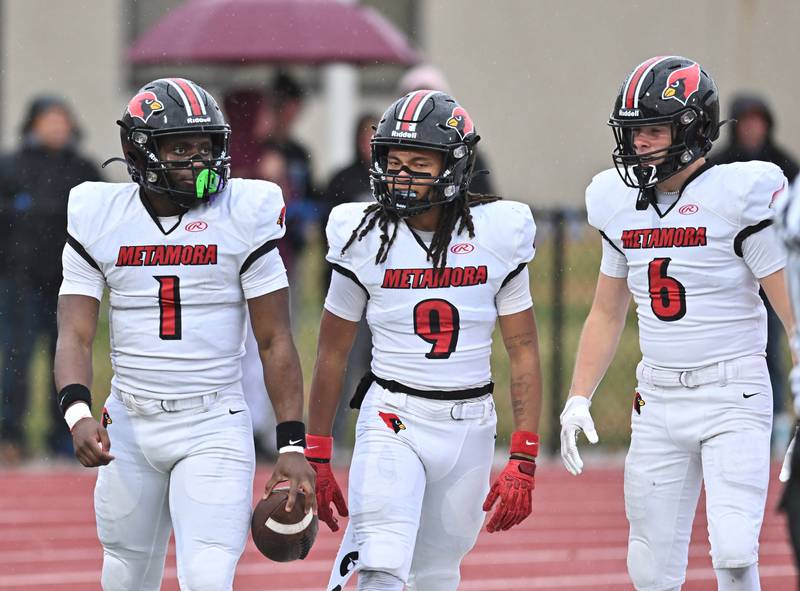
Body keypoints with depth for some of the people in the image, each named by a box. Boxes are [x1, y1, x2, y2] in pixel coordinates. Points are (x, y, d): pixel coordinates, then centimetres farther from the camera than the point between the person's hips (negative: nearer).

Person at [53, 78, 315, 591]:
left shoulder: (244, 216, -4)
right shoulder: (100, 219, 0)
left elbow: (276, 341, -2)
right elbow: (75, 335, -4)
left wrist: (293, 445, -7)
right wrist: (78, 414, -23)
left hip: (215, 424, -2)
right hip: (130, 427, 2)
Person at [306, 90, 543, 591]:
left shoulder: (497, 236, -2)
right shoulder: (365, 237, -2)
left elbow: (524, 352, 1)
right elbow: (333, 352, 7)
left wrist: (524, 461, -6)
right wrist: (316, 459, 7)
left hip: (468, 430, 1)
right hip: (392, 422, -1)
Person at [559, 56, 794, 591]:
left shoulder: (738, 196, -10)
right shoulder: (621, 205, 7)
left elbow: (791, 309, -9)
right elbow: (607, 313, 18)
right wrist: (578, 398, 9)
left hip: (734, 397, -5)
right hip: (658, 401, 5)